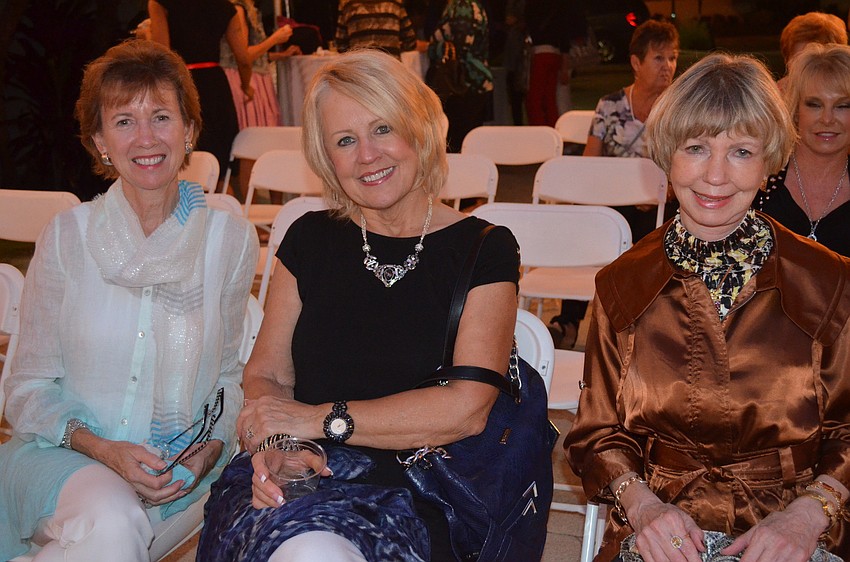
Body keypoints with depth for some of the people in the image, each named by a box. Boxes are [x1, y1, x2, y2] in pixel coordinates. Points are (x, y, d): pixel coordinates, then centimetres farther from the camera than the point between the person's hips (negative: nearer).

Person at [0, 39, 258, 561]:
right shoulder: (68, 236, -1)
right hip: (63, 453, 1)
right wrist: (101, 448, -14)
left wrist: (213, 445, -9)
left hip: (179, 467, 0)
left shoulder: (231, 238, 1)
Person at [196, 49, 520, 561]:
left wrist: (322, 419, -10)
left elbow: (466, 408, -8)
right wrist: (272, 445, -11)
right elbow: (266, 374, 11)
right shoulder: (312, 240, 12)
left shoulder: (484, 249, 2)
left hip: (407, 491, -1)